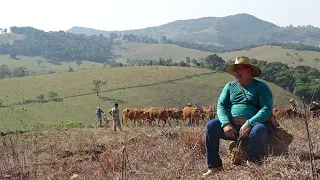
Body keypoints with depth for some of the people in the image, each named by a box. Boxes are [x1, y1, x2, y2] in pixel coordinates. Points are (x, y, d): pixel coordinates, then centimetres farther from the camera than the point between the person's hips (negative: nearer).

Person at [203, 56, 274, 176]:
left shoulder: (260, 87, 2)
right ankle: (214, 166, -14)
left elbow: (267, 109, -11)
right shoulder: (230, 86, 15)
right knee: (211, 126, -18)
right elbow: (221, 106, 5)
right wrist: (226, 124, -15)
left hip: (252, 125, -4)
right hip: (232, 127, 4)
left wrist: (249, 124, -23)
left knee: (260, 130, -36)